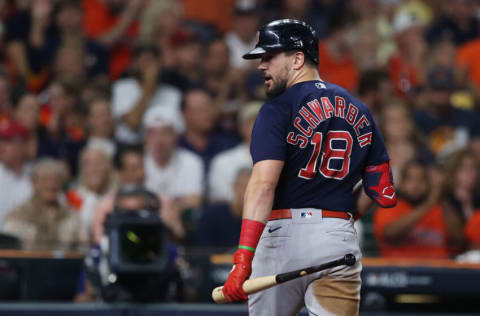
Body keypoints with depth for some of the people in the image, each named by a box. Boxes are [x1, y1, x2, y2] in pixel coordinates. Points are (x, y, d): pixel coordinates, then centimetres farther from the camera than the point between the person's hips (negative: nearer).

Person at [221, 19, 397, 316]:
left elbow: (264, 183, -19)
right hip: (341, 241, 4)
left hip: (285, 237, -4)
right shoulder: (360, 111, 13)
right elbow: (385, 194, 10)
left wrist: (243, 257, -27)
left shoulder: (278, 109, -5)